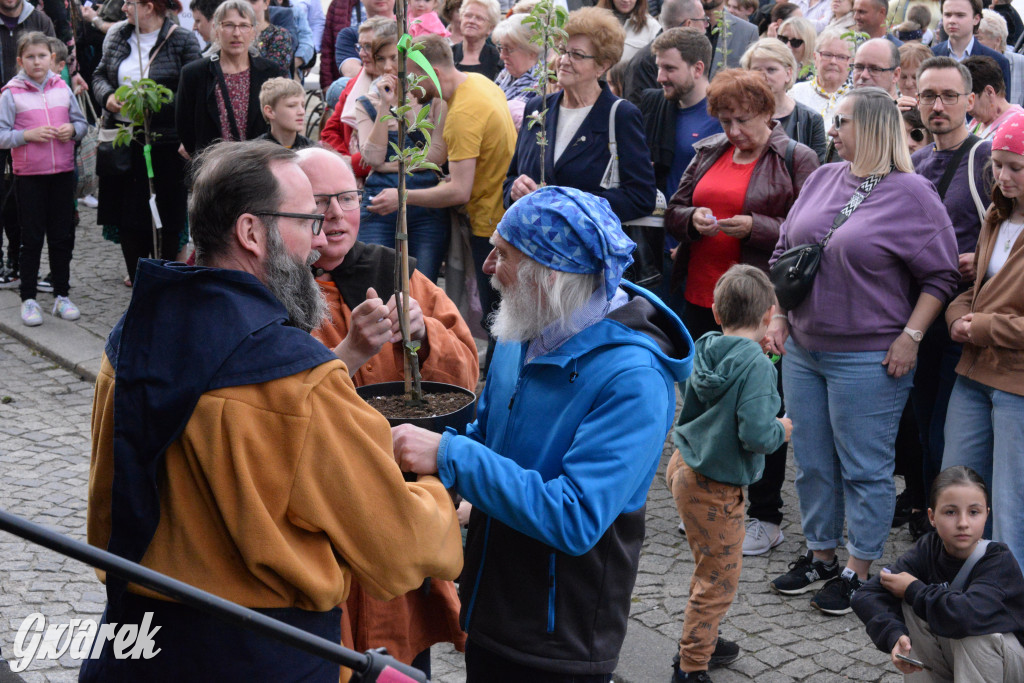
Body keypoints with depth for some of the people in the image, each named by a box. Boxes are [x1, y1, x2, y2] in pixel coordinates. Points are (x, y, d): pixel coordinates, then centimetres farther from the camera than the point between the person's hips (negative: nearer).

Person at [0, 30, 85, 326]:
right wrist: (29, 135, -19)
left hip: (63, 171, 3)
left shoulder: (62, 88, 5)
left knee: (63, 235, 9)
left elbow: (82, 123, 12)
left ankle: (61, 295, 20)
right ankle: (28, 299, 11)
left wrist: (72, 130, -8)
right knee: (32, 238, 2)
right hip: (29, 176, -3)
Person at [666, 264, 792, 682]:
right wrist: (782, 431, -9)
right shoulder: (755, 364, -22)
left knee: (711, 568, 26)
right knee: (719, 579, 5)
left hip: (684, 464, 9)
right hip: (713, 486, -9)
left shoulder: (706, 350, 1)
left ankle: (700, 640, 40)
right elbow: (756, 434, -28)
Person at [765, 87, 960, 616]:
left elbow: (939, 275, -8)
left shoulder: (911, 193, -9)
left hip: (868, 359, -6)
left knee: (864, 468, 3)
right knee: (812, 462, 15)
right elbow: (784, 251, 15)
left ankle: (859, 571, 16)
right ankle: (820, 556, 30)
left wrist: (909, 338, -13)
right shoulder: (822, 179, 8)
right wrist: (778, 318, 8)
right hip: (802, 349, 7)